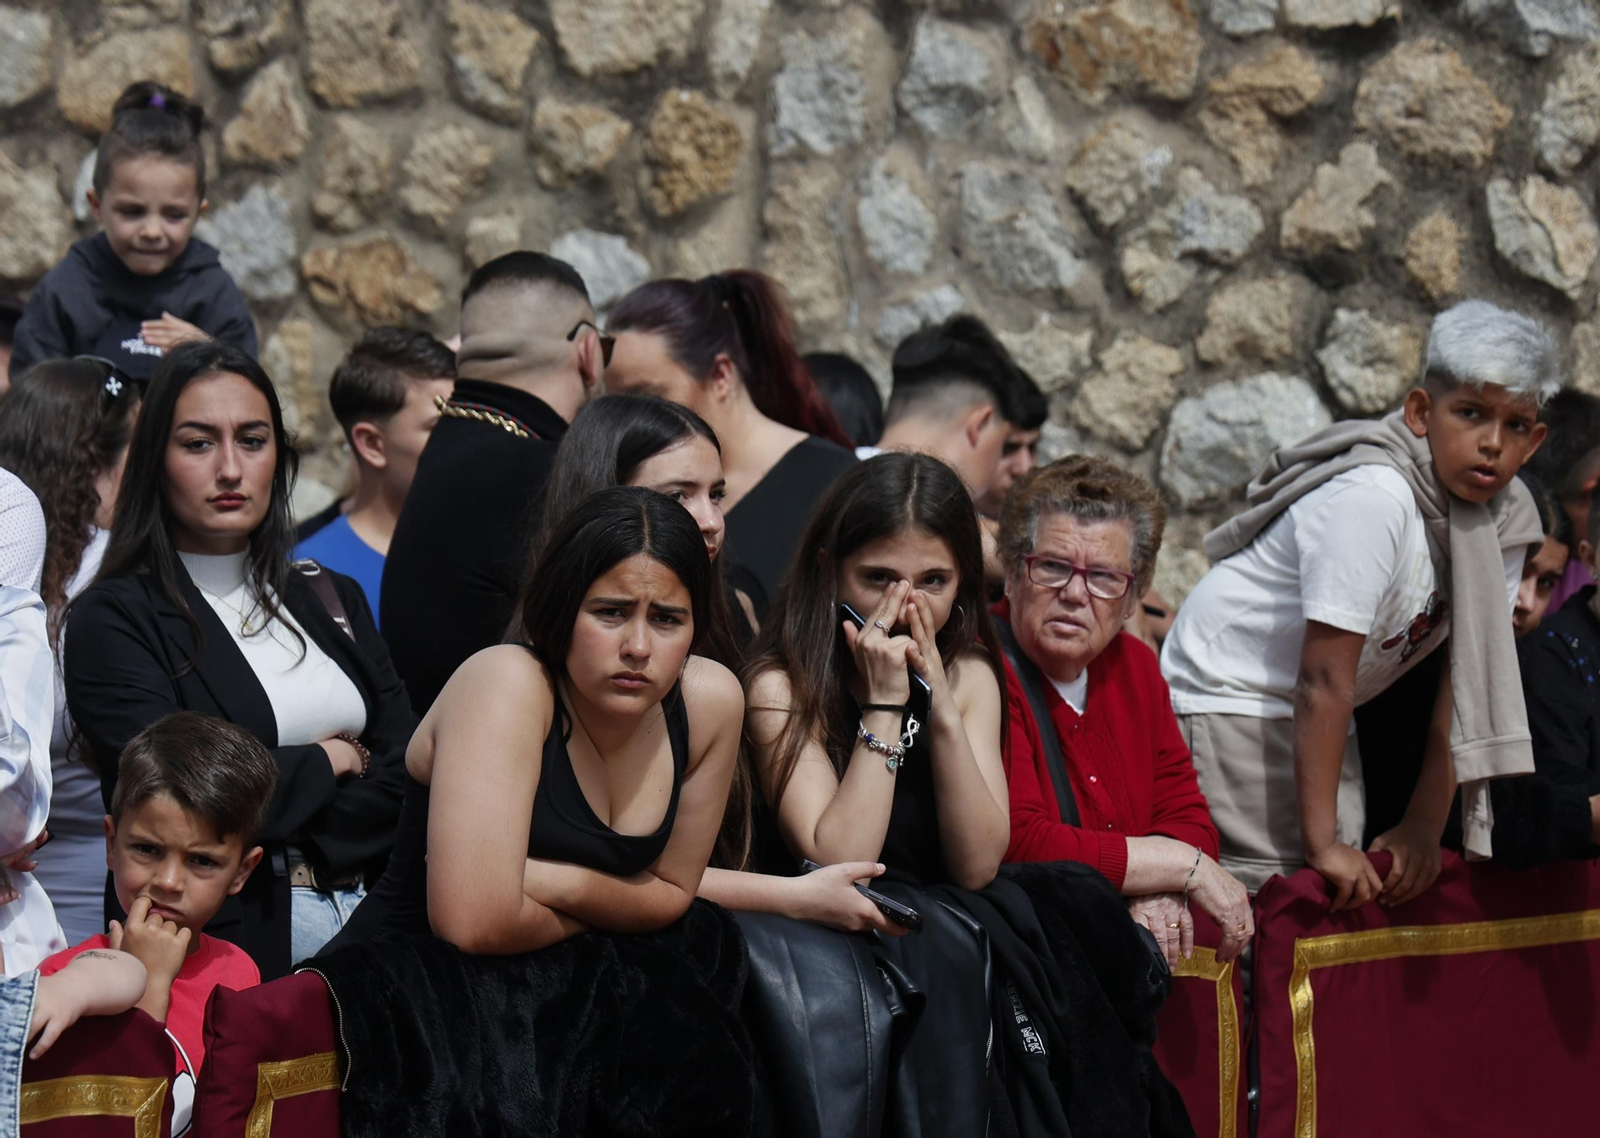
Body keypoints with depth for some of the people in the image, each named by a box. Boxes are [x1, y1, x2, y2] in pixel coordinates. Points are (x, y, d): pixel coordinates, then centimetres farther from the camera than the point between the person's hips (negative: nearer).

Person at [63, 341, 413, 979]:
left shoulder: (332, 601, 16)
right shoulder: (111, 620, -2)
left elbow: (410, 771, 5)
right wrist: (327, 763, -2)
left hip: (366, 924, 5)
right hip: (219, 942, -4)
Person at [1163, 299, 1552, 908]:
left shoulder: (1505, 516, -6)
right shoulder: (1371, 500, -29)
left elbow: (1464, 676, -2)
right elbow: (1323, 682, -28)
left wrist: (1424, 825, -6)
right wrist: (1321, 841, -28)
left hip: (1317, 718, 8)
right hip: (1229, 693, -8)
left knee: (1350, 889, 4)